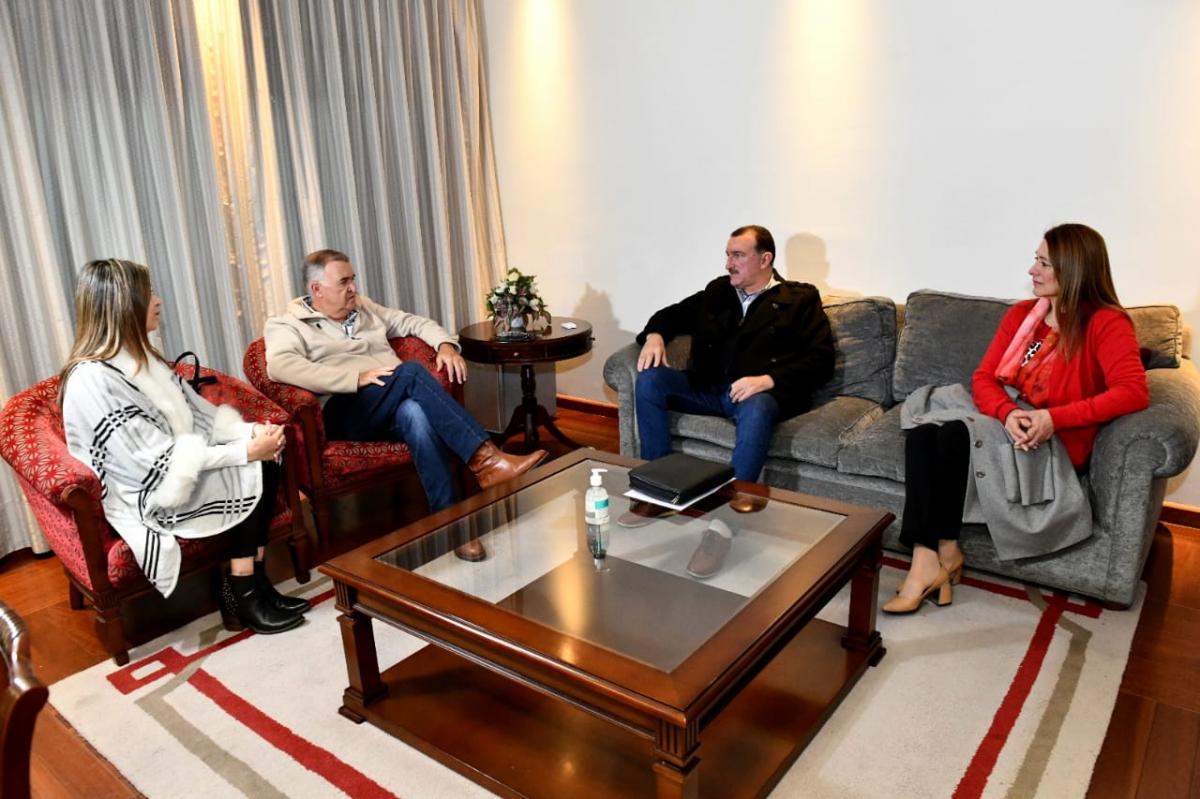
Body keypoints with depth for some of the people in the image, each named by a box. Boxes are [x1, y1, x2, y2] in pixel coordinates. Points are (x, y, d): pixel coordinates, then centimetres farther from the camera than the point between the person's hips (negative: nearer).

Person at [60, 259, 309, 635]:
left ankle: (252, 585, -9)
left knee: (266, 463, -15)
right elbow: (160, 463, -25)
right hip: (145, 497, -8)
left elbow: (198, 414, 5)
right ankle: (242, 597, -7)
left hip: (177, 468, 8)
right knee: (250, 473, -21)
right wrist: (246, 451, -25)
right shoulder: (92, 381, -22)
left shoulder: (140, 357, 6)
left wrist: (251, 432, -13)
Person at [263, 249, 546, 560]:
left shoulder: (365, 308, 25)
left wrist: (445, 345, 6)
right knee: (410, 371, -32)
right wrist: (358, 377, -23)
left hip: (395, 407, 4)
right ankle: (483, 457, -35)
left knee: (416, 413, -35)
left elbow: (414, 322, 30)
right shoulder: (287, 326, 6)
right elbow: (280, 367, -15)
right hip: (345, 412, -4)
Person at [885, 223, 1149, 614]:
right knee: (922, 431, -26)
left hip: (1050, 443, -5)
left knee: (956, 431, -32)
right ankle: (926, 560, -32)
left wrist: (1054, 418, -27)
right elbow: (984, 376, 5)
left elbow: (1134, 392, -20)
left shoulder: (1106, 323, -6)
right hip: (1001, 420, 6)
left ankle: (946, 552, -18)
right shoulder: (1021, 314, 12)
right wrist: (1008, 413, -16)